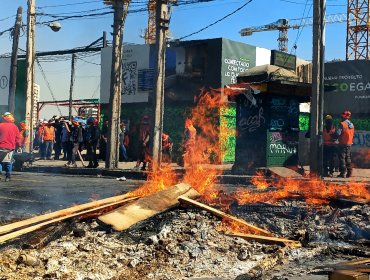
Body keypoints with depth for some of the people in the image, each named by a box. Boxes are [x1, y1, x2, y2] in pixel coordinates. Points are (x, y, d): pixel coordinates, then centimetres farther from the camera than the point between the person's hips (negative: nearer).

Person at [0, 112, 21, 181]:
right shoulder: (14, 127, 2)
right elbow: (18, 138, 5)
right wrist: (19, 145, 20)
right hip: (10, 147, 2)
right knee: (8, 162, 10)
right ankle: (8, 176, 6)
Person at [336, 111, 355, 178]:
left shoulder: (342, 124, -13)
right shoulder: (352, 125, 10)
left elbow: (338, 133, -18)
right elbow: (353, 135, 14)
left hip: (343, 143, -7)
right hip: (349, 143, 7)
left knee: (342, 158, -3)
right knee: (348, 158, 14)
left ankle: (343, 173, -6)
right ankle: (349, 172, 13)